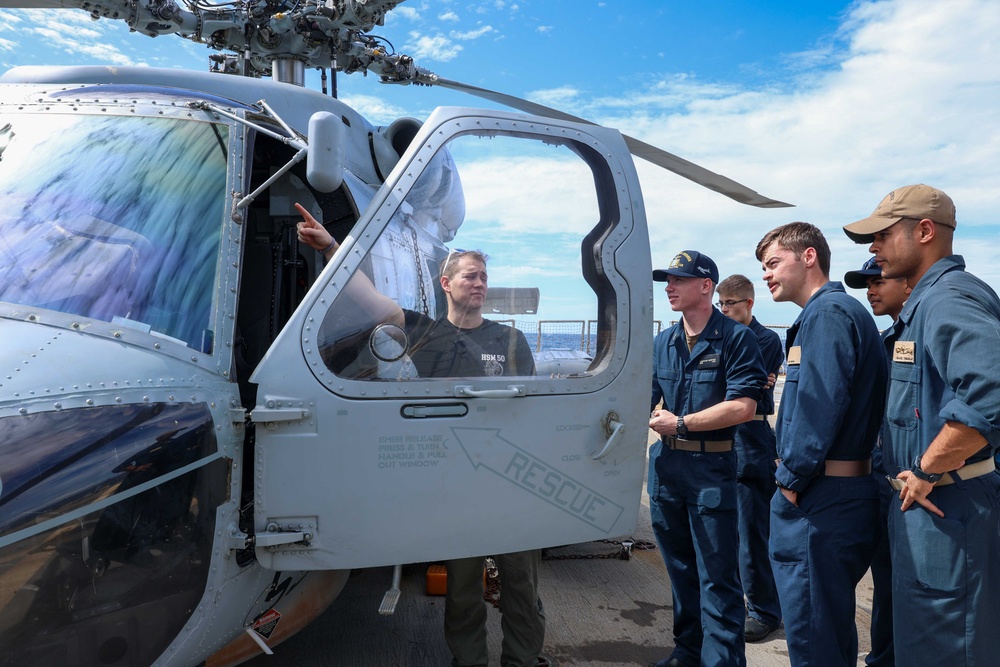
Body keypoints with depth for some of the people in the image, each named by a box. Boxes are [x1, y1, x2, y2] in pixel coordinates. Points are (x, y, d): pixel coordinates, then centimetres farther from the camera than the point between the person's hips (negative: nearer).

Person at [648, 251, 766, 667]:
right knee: (680, 569, 18)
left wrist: (681, 423, -15)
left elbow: (743, 407, -16)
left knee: (717, 578, 1)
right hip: (665, 465, 6)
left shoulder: (736, 337, -8)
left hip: (712, 467, -6)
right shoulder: (662, 343, 10)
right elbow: (644, 400, 10)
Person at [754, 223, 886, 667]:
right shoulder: (843, 312, 18)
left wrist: (792, 479, -15)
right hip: (847, 495, 11)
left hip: (819, 504, -11)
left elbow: (820, 406, -24)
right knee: (833, 629, 21)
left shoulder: (827, 314, -14)